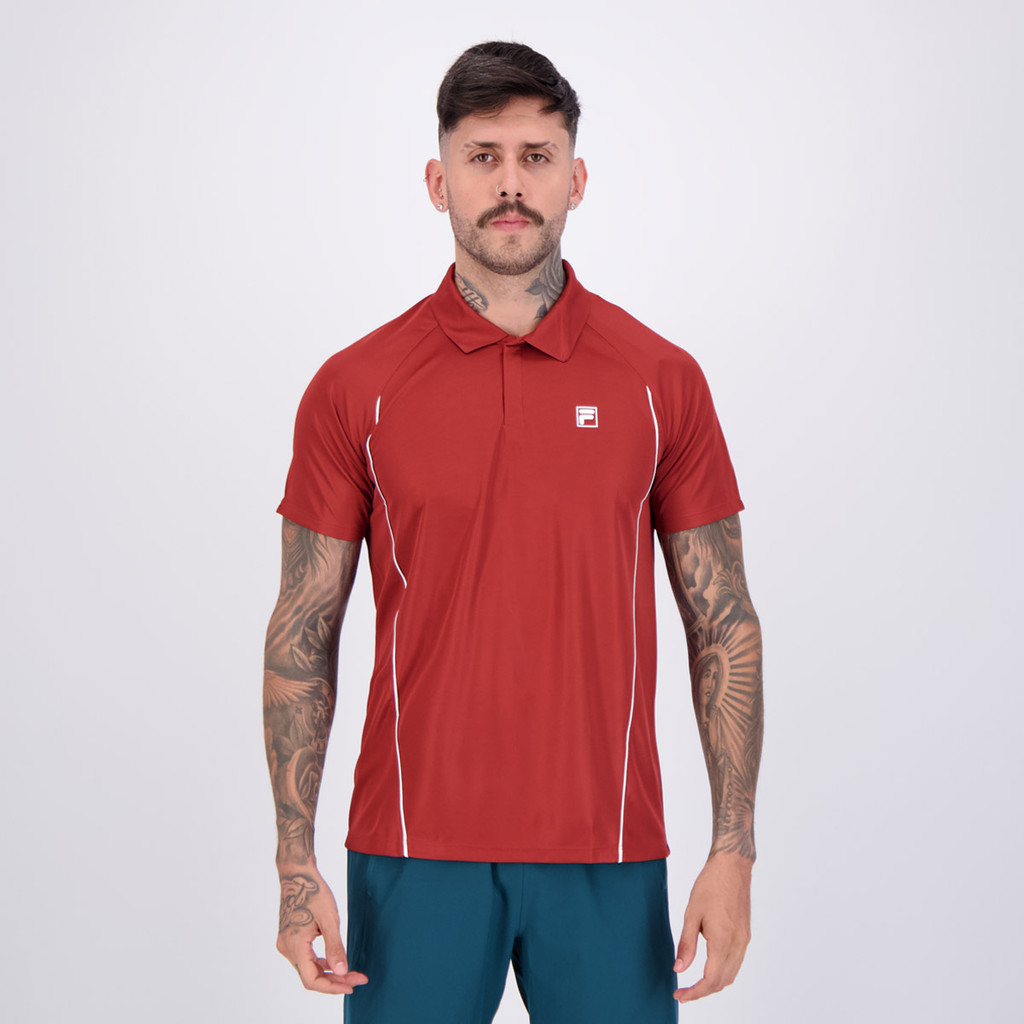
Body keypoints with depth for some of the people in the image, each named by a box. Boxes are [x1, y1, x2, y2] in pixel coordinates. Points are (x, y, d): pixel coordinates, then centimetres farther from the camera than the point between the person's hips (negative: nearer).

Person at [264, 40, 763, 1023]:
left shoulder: (662, 380, 1)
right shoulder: (356, 387, 0)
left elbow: (723, 626, 3)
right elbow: (303, 633, 2)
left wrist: (734, 850, -4)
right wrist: (296, 866, -4)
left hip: (607, 854, 1)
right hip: (415, 851, 0)